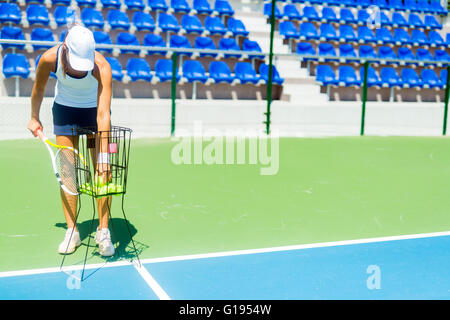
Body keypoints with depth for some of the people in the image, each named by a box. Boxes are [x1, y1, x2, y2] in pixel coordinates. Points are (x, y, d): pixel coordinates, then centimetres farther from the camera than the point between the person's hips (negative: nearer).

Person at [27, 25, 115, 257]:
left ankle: (103, 231, 4)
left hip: (93, 109, -1)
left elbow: (103, 114, -39)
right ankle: (72, 231, 7)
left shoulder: (101, 66, -34)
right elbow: (39, 88, -4)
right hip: (64, 109, 2)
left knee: (102, 171, -7)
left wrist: (103, 154, -45)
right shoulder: (50, 58, -27)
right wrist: (34, 118, 7)